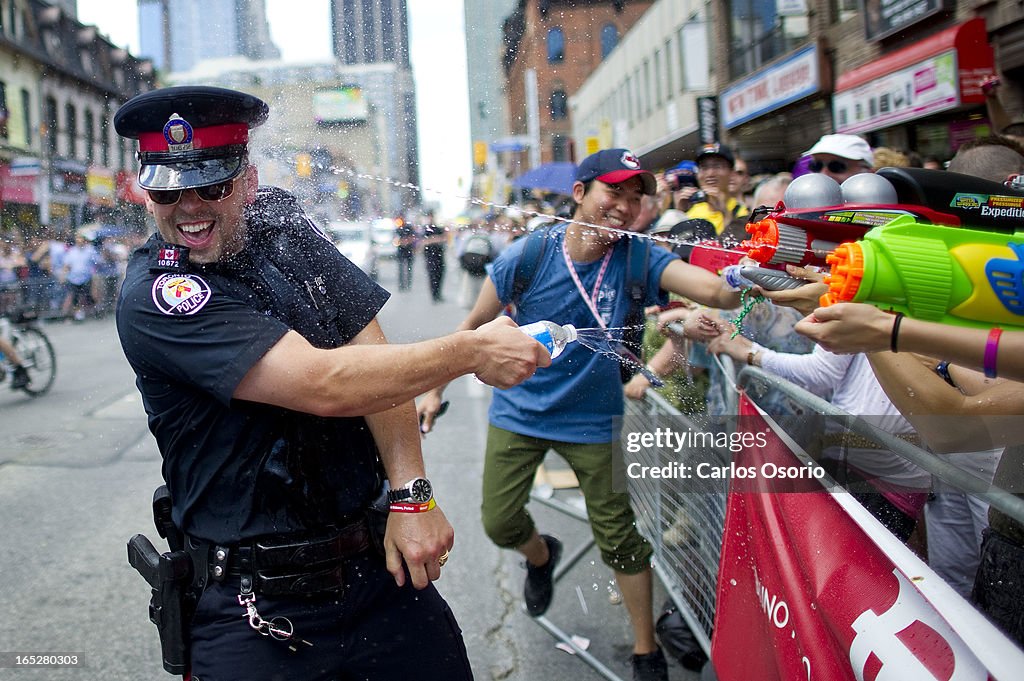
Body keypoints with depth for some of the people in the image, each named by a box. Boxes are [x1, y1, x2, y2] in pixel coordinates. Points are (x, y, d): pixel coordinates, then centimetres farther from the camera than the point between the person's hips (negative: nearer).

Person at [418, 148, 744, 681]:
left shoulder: (637, 258, -16)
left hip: (593, 420, 0)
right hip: (519, 413, 1)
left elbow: (716, 289, -32)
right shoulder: (526, 257, -16)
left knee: (620, 538, 5)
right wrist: (435, 389, 0)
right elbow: (475, 325, -2)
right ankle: (541, 556, 43)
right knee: (499, 523, 6)